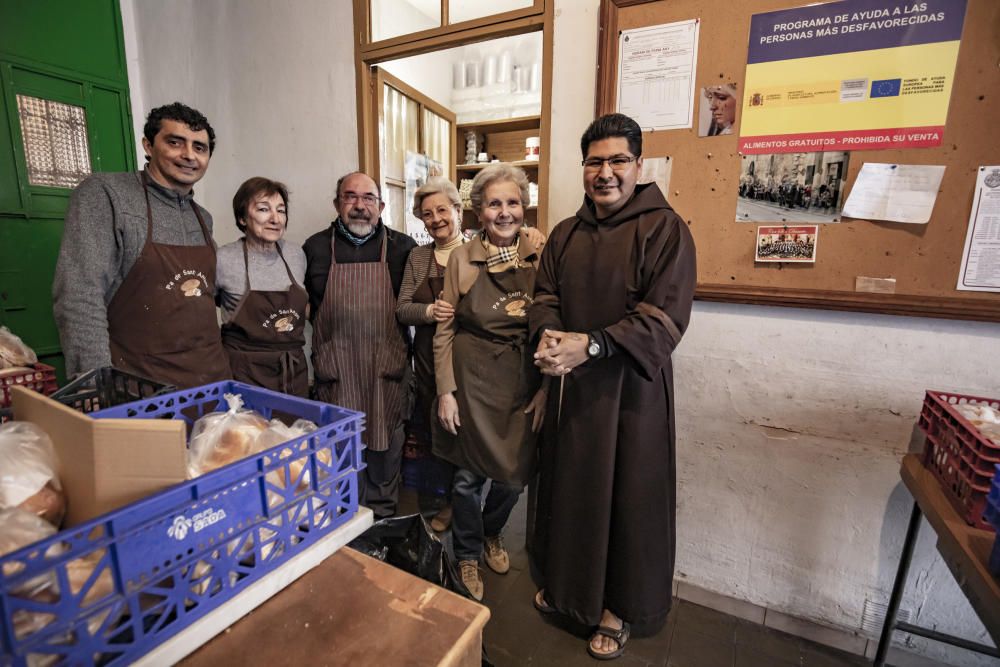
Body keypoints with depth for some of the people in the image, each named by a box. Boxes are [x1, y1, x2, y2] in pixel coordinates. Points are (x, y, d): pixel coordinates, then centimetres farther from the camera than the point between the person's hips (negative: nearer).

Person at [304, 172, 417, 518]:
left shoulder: (403, 247, 2)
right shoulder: (316, 247, 5)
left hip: (387, 369, 0)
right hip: (335, 369, 1)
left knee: (386, 447, 13)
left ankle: (382, 521, 35)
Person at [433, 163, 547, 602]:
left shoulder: (539, 257, -2)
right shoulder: (461, 259, -3)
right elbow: (445, 329, -2)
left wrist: (545, 387, -2)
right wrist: (445, 390, -5)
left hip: (524, 380, 2)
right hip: (473, 377, -1)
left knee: (516, 471, 13)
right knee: (469, 474, 9)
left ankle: (492, 534, 47)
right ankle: (467, 555, 39)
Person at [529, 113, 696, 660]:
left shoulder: (664, 229, -8)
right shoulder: (565, 234, 11)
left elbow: (665, 316, -16)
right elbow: (545, 295, 7)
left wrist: (592, 344, -25)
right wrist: (548, 336, -14)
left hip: (630, 388, -5)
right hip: (570, 383, 5)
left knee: (627, 494, 9)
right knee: (567, 484, 17)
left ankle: (620, 606, 33)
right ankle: (563, 579, 43)